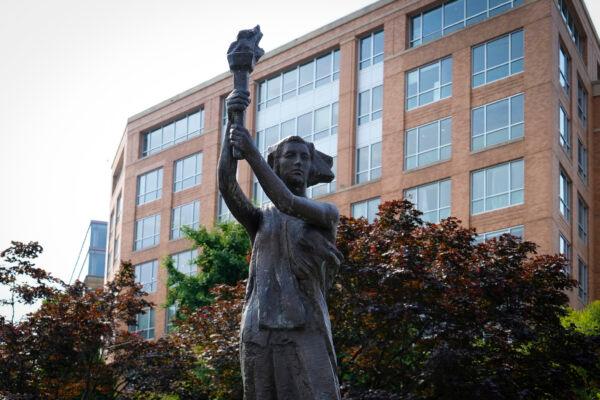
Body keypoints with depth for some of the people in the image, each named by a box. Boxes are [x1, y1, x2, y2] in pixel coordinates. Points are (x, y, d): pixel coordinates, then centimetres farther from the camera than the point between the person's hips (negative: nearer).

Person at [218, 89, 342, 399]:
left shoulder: (327, 213, 13)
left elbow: (289, 203, -9)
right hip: (258, 332, 3)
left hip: (305, 332, -2)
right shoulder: (259, 219, 19)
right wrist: (231, 121, -11)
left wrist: (253, 154, -17)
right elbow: (227, 185, 0)